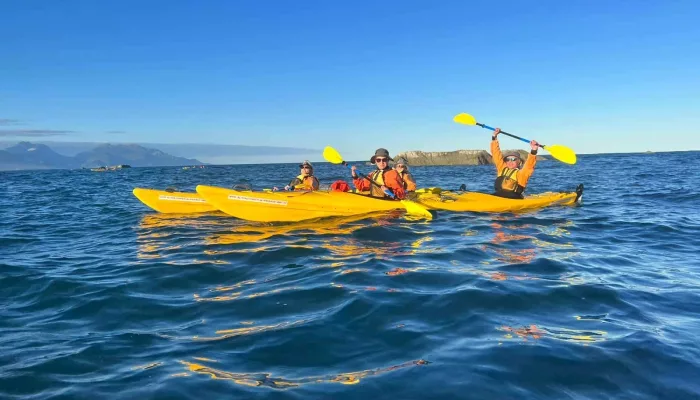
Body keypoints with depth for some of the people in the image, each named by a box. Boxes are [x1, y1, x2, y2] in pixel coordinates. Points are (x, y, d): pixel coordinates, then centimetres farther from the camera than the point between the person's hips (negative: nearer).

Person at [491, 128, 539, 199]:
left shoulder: (521, 173, 7)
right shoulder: (502, 168, 21)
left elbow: (529, 165, -12)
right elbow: (496, 154, 21)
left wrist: (533, 151, -24)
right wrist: (494, 137, 20)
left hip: (514, 198, -5)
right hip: (498, 195, 5)